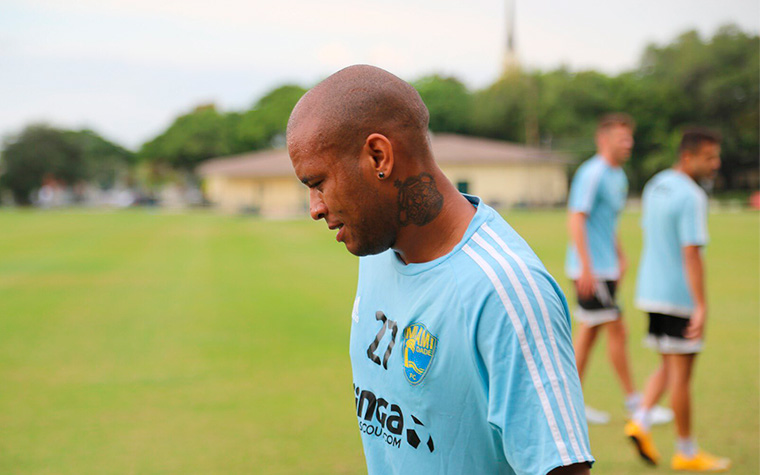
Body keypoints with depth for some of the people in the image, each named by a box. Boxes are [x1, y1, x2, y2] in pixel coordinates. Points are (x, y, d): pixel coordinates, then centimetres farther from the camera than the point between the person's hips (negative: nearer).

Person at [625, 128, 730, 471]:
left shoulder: (655, 186, 10)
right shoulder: (691, 197, -18)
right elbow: (691, 253, -23)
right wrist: (701, 307, -24)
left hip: (651, 291, 8)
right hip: (680, 298, -8)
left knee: (671, 368, 18)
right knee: (681, 373, 1)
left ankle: (640, 421, 2)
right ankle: (686, 453, 11)